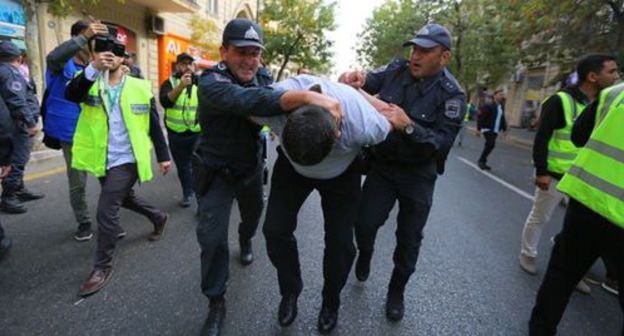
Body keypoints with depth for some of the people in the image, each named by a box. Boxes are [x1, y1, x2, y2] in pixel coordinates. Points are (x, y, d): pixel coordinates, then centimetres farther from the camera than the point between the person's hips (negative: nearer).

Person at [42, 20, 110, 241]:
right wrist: (84, 37, -38)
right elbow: (53, 57, -27)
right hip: (72, 135, -3)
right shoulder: (64, 66, -4)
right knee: (77, 183, 7)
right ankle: (84, 223, 24)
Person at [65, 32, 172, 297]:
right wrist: (93, 68, -37)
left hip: (127, 160, -4)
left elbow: (153, 124, 1)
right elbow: (70, 95, -24)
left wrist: (163, 156, 2)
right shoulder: (90, 83, 0)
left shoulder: (140, 87, -3)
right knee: (123, 199, 23)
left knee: (106, 209, -10)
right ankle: (158, 217, 50)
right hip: (103, 160, 5)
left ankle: (103, 267, 6)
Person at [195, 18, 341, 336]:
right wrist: (306, 96, -61)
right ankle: (216, 302, 14)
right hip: (216, 171, -5)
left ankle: (245, 240, 61)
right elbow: (249, 101, -49)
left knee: (253, 212, 25)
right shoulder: (211, 83, -30)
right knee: (212, 236, -7)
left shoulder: (262, 75, -7)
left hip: (251, 165, 6)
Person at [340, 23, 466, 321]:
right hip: (382, 164, 2)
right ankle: (365, 253, 33)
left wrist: (408, 126, -34)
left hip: (418, 174, -1)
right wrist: (356, 77, -25)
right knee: (365, 223, -5)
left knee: (409, 237, 7)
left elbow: (443, 142, -20)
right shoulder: (395, 70, -5)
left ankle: (396, 291, 33)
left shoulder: (451, 93, -14)